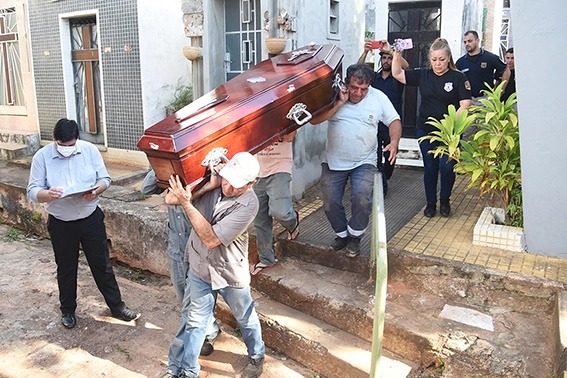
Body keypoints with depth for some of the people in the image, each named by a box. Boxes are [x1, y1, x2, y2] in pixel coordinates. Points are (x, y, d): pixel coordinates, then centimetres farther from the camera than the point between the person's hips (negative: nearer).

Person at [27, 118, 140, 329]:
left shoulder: (90, 150, -7)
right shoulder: (42, 157, -10)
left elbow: (105, 179, -1)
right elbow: (32, 192, -9)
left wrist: (96, 190, -24)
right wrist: (48, 194, -32)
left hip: (91, 219, 1)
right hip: (61, 224, 0)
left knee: (102, 265, 10)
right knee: (66, 269, 15)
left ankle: (116, 306, 25)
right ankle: (68, 310, 35)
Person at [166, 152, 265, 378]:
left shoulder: (248, 204, -28)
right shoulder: (212, 181, -14)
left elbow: (212, 239, -29)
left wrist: (186, 203, -33)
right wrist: (209, 186, -27)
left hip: (231, 274, -3)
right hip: (200, 269, 3)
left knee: (246, 319, 20)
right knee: (196, 321, 16)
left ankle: (257, 357, 48)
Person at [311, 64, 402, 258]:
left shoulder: (378, 97, -1)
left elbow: (394, 121, 4)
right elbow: (314, 120, -13)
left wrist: (394, 142, -15)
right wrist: (339, 103, -19)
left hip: (364, 162, -1)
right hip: (334, 161, 1)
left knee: (362, 200, -18)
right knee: (330, 203, 2)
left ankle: (354, 237, 8)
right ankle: (342, 233, 29)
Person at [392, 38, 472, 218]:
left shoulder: (458, 78, -4)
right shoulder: (422, 75, 5)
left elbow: (465, 104, -8)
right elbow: (397, 74, 3)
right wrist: (397, 53, -10)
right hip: (426, 130, 3)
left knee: (446, 167, -7)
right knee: (429, 168, 11)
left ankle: (445, 200, 19)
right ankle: (431, 203, 26)